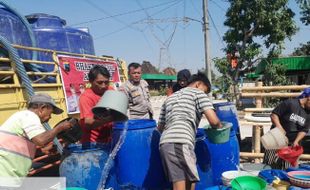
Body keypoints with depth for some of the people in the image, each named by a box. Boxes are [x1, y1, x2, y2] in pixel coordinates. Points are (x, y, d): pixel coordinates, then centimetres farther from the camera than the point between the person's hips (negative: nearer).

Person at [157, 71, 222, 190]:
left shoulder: (170, 98, 30)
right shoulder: (197, 93, 12)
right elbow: (214, 121, -1)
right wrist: (219, 127, 21)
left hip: (165, 143, 7)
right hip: (181, 143, -7)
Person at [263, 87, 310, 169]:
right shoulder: (289, 103, -13)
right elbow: (274, 114, -14)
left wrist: (296, 141, -10)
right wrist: (279, 127, -27)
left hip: (291, 143, 5)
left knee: (288, 168, 9)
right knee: (270, 165, 1)